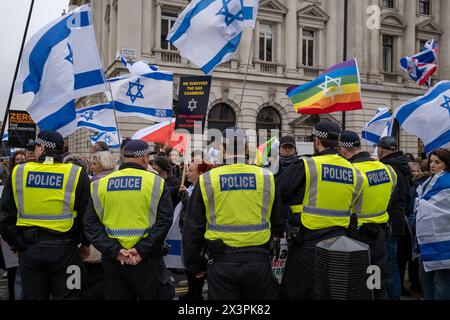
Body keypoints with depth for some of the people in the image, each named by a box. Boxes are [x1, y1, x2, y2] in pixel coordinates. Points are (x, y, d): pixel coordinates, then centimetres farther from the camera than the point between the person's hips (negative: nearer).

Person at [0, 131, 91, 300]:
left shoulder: (18, 173, 1)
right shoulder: (77, 174, -6)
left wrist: (15, 243, 17)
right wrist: (85, 243, 10)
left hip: (28, 248, 2)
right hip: (63, 248, -2)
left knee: (32, 296, 15)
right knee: (66, 295, 9)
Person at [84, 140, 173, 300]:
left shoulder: (100, 184, 4)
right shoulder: (156, 182, -4)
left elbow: (91, 223, -2)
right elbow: (164, 220, -13)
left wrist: (114, 250, -8)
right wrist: (142, 250, -14)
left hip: (111, 259, 3)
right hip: (145, 259, -2)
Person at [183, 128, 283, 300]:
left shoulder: (206, 180, -4)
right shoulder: (266, 178, -3)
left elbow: (193, 227, 0)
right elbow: (278, 222, 6)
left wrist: (194, 264, 12)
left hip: (221, 261, -1)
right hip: (258, 260, 1)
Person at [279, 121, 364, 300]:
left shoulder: (305, 166, -13)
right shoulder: (354, 172, 3)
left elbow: (281, 196, -6)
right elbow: (352, 207, 12)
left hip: (307, 243, -5)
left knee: (294, 293, 6)